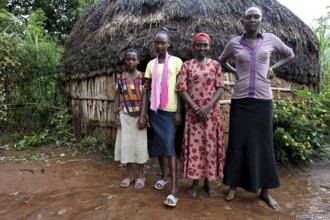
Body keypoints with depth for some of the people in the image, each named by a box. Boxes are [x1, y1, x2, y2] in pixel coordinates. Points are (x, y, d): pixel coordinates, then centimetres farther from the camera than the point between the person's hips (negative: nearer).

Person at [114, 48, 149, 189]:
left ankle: (140, 175, 18)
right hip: (125, 115, 3)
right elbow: (117, 96, 8)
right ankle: (130, 174, 20)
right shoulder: (120, 77, 6)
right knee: (126, 143, 6)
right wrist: (117, 114, 0)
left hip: (139, 115, -2)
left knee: (140, 144, 3)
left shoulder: (143, 77, -2)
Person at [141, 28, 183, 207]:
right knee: (158, 144, 11)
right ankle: (163, 176, 29)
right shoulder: (151, 64, 9)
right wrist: (143, 113, 3)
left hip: (170, 110, -4)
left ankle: (174, 188, -8)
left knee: (169, 145, -10)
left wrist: (178, 112, -8)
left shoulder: (176, 62, -1)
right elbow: (147, 89, 9)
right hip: (154, 109, 4)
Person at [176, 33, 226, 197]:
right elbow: (182, 89, -4)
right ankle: (195, 181, 17)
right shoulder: (186, 65, 3)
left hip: (211, 112, 1)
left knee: (211, 144, 5)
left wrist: (207, 107, -14)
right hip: (192, 112, -1)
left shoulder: (215, 65, 6)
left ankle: (208, 181, 21)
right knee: (194, 144, 3)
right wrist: (195, 108, -14)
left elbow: (220, 88, -1)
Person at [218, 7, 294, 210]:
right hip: (240, 100, 0)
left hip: (263, 99, 1)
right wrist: (234, 71, 4)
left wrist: (273, 68, 6)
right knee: (238, 143, 5)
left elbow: (290, 54, 20)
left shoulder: (271, 39, 5)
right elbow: (221, 61, 21)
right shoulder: (235, 43, 4)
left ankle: (265, 190, 21)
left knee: (263, 143, 6)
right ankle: (234, 186, 20)